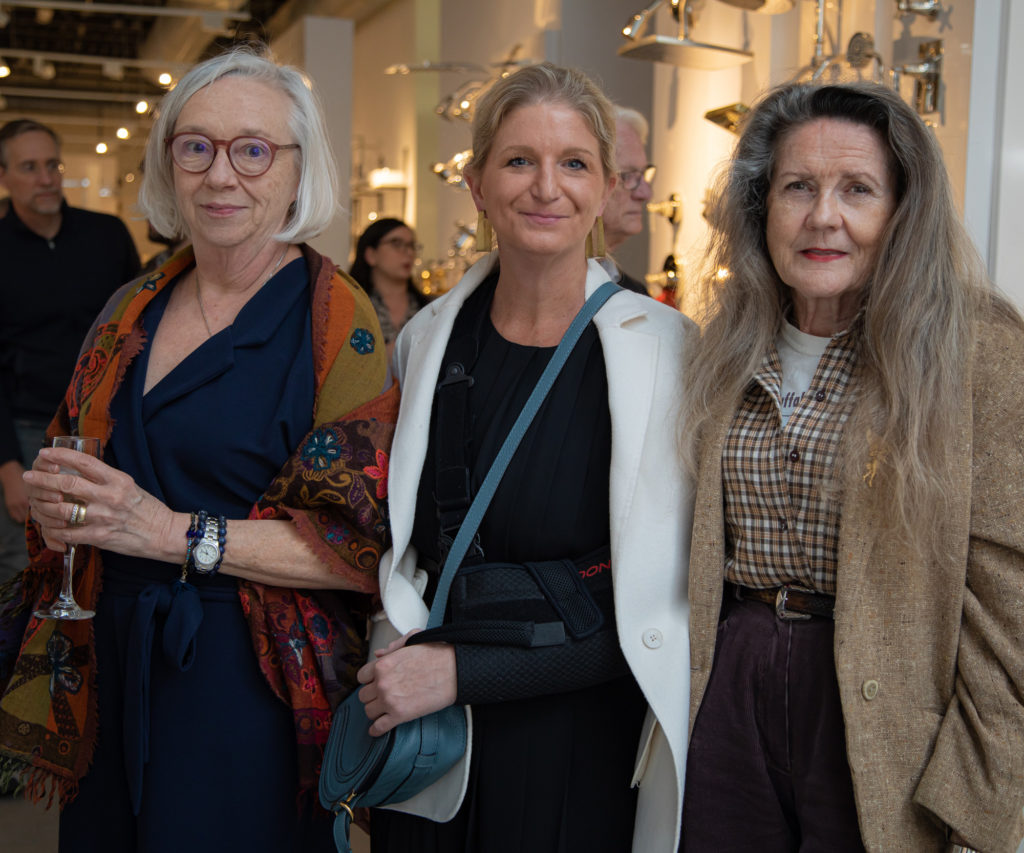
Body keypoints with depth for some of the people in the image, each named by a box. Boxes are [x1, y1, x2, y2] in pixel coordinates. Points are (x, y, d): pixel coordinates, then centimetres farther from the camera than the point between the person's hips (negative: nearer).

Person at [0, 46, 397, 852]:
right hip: (112, 673, 6)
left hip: (248, 689, -5)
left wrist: (180, 535, -20)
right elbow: (68, 470, 19)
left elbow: (369, 540, -16)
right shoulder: (131, 314, 8)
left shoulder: (337, 322, -11)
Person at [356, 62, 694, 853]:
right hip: (423, 746, 4)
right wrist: (394, 639, -3)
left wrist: (464, 670, -15)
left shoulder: (665, 349, -13)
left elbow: (664, 608, -13)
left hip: (575, 752, -3)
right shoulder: (429, 337, 0)